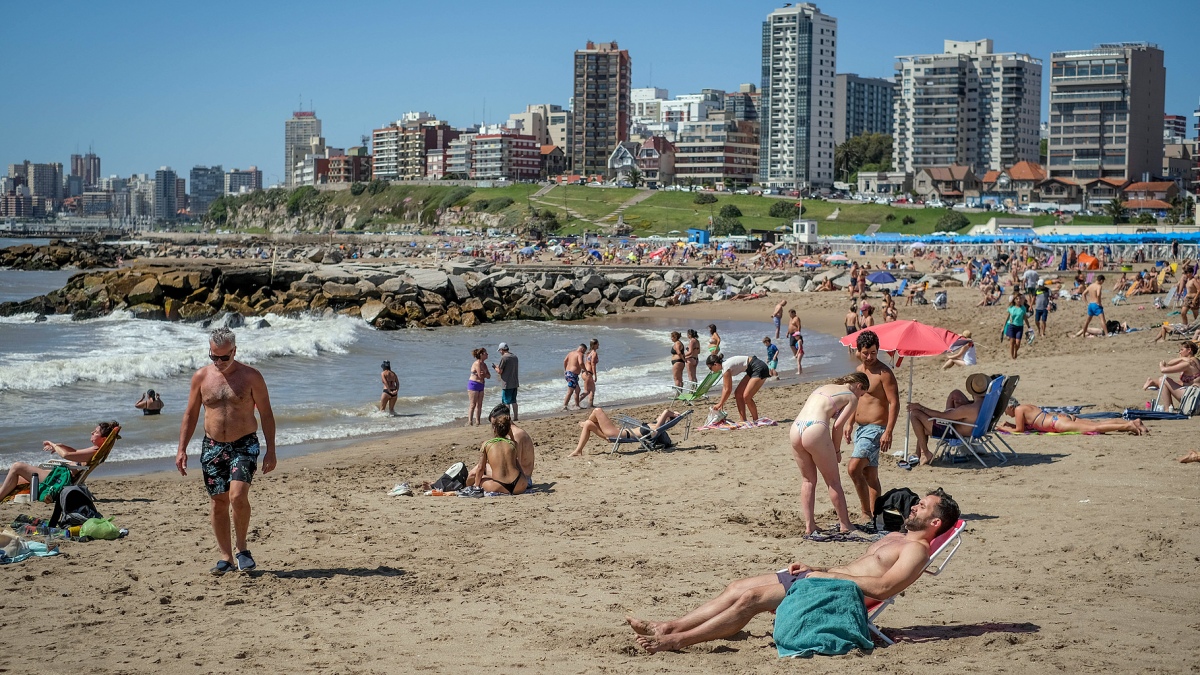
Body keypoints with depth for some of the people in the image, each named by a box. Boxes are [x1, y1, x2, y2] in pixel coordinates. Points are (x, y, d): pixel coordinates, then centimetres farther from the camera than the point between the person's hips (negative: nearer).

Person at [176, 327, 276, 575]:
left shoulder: (251, 377, -4)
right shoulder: (201, 377, 4)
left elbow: (266, 414, 0)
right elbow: (190, 414, 11)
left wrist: (271, 450, -5)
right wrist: (181, 449, 5)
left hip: (244, 445, -3)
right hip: (213, 447, 3)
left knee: (238, 496, -19)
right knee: (218, 503, 4)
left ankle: (241, 547, 0)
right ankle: (226, 557, 15)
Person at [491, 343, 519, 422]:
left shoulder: (504, 358, -15)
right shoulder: (515, 357, 9)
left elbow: (499, 371, -15)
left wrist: (495, 367, 5)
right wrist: (498, 366, 21)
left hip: (507, 384, -8)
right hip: (515, 383, 8)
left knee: (506, 402, 0)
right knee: (513, 401, 16)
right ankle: (515, 417, 20)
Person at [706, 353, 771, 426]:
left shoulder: (726, 367, -20)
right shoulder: (724, 365, 7)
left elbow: (728, 390, -16)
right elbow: (724, 387, 13)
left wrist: (720, 404, -7)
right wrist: (720, 402, 12)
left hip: (759, 369, -10)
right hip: (752, 371, 10)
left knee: (746, 396, -15)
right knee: (738, 394, 6)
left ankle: (756, 420, 2)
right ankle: (744, 421, 8)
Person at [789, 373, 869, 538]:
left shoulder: (823, 387, 28)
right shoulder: (851, 397, 11)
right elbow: (838, 426, 0)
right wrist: (837, 451, 13)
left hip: (795, 430, 6)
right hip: (815, 431, -6)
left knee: (808, 480, 19)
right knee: (834, 481, 9)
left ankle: (809, 526, 16)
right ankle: (845, 525, 17)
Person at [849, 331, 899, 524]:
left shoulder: (884, 373, -12)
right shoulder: (858, 370, 13)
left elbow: (894, 403, -16)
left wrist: (888, 432, -23)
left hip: (875, 429, -9)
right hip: (861, 429, 9)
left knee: (853, 468, -20)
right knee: (870, 475, 11)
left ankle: (867, 512, -12)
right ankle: (874, 514, 15)